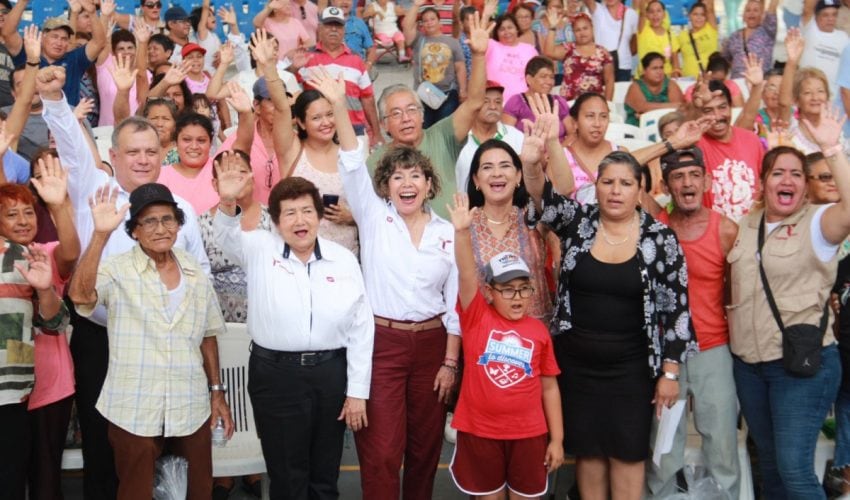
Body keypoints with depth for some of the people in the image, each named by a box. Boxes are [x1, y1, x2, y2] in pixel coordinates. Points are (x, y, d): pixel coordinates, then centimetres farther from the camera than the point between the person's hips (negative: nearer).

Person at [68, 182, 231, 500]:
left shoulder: (195, 273, 5)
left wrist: (217, 391, 11)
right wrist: (101, 234, -34)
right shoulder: (117, 271, -9)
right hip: (134, 413, -3)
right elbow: (79, 295, -29)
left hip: (192, 410, 4)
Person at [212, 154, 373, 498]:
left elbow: (361, 329, 2)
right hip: (275, 375, -1)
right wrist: (227, 203, -39)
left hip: (330, 374, 2)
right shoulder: (260, 250, 0)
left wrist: (358, 391, 0)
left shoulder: (343, 260, 2)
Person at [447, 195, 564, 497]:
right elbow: (467, 275, -18)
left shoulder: (539, 331, 0)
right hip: (479, 431, -1)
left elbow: (549, 387, 4)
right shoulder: (477, 318, -3)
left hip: (529, 434, 1)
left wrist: (556, 439, 4)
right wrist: (462, 231, -32)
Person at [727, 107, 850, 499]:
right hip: (748, 364, 6)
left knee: (794, 467, -9)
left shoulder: (818, 222, -7)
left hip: (803, 363, -6)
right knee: (768, 461, 17)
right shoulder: (746, 225, 10)